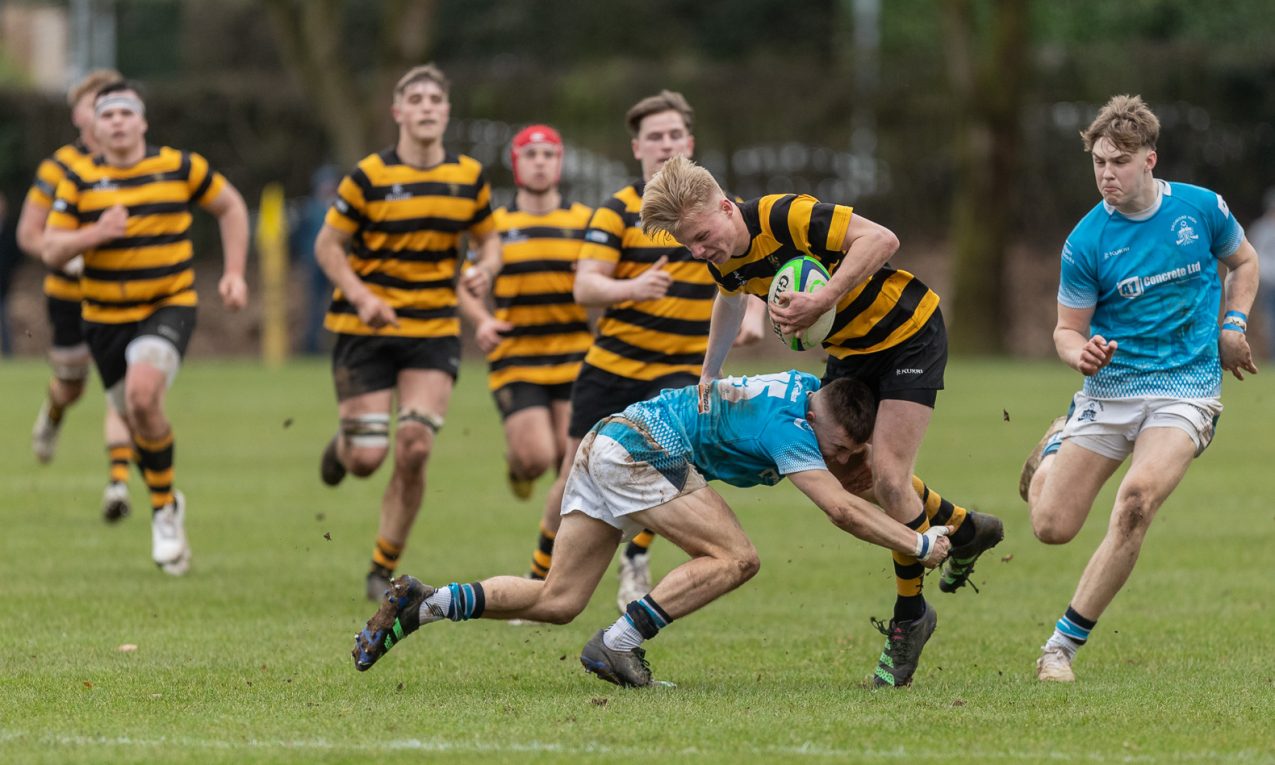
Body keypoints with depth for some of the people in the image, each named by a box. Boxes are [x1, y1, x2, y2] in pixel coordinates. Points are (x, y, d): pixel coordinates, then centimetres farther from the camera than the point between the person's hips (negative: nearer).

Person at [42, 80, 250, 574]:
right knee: (136, 421, 9)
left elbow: (231, 207, 11)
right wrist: (96, 233, -24)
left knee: (143, 394, -27)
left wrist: (235, 273, 3)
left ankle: (164, 506, -10)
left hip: (169, 308, -3)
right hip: (106, 318, 3)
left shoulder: (180, 168, -4)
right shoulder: (80, 181, -2)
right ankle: (167, 510, 34)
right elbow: (52, 250, -5)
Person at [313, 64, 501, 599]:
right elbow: (327, 245, -2)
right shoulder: (369, 177, -8)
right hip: (366, 332, -2)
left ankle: (384, 570, 4)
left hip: (434, 330, 2)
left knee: (414, 450, -12)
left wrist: (485, 269, -8)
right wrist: (361, 296, -18)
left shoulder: (469, 177, 3)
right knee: (367, 460, -6)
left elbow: (489, 238, 16)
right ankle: (343, 447, 35)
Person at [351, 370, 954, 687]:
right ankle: (620, 644, -17)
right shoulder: (789, 426, -17)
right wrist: (918, 545, -18)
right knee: (735, 558, -14)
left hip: (605, 444, 9)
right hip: (641, 448, -9)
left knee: (558, 601, 8)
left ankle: (423, 603, 3)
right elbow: (842, 509, -24)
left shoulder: (812, 392, 9)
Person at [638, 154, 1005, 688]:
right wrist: (709, 373, 14)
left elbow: (880, 239, -35)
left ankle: (909, 615, 2)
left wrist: (822, 300, -40)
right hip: (849, 349, 9)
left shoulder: (786, 217, -31)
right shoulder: (723, 259, -6)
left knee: (886, 475, -14)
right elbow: (731, 298, 18)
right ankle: (964, 528, 33)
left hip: (907, 333, -9)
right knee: (847, 474, 10)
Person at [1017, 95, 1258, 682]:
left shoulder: (1201, 208, -2)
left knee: (1136, 499, -28)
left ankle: (1064, 645, -20)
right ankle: (1056, 448, 36)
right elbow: (1067, 330, 1)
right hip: (1108, 390, 1)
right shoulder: (1086, 241, -6)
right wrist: (1081, 354, -23)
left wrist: (1233, 326, 2)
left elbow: (1243, 261, 18)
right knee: (1052, 526, -2)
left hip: (1185, 389, -1)